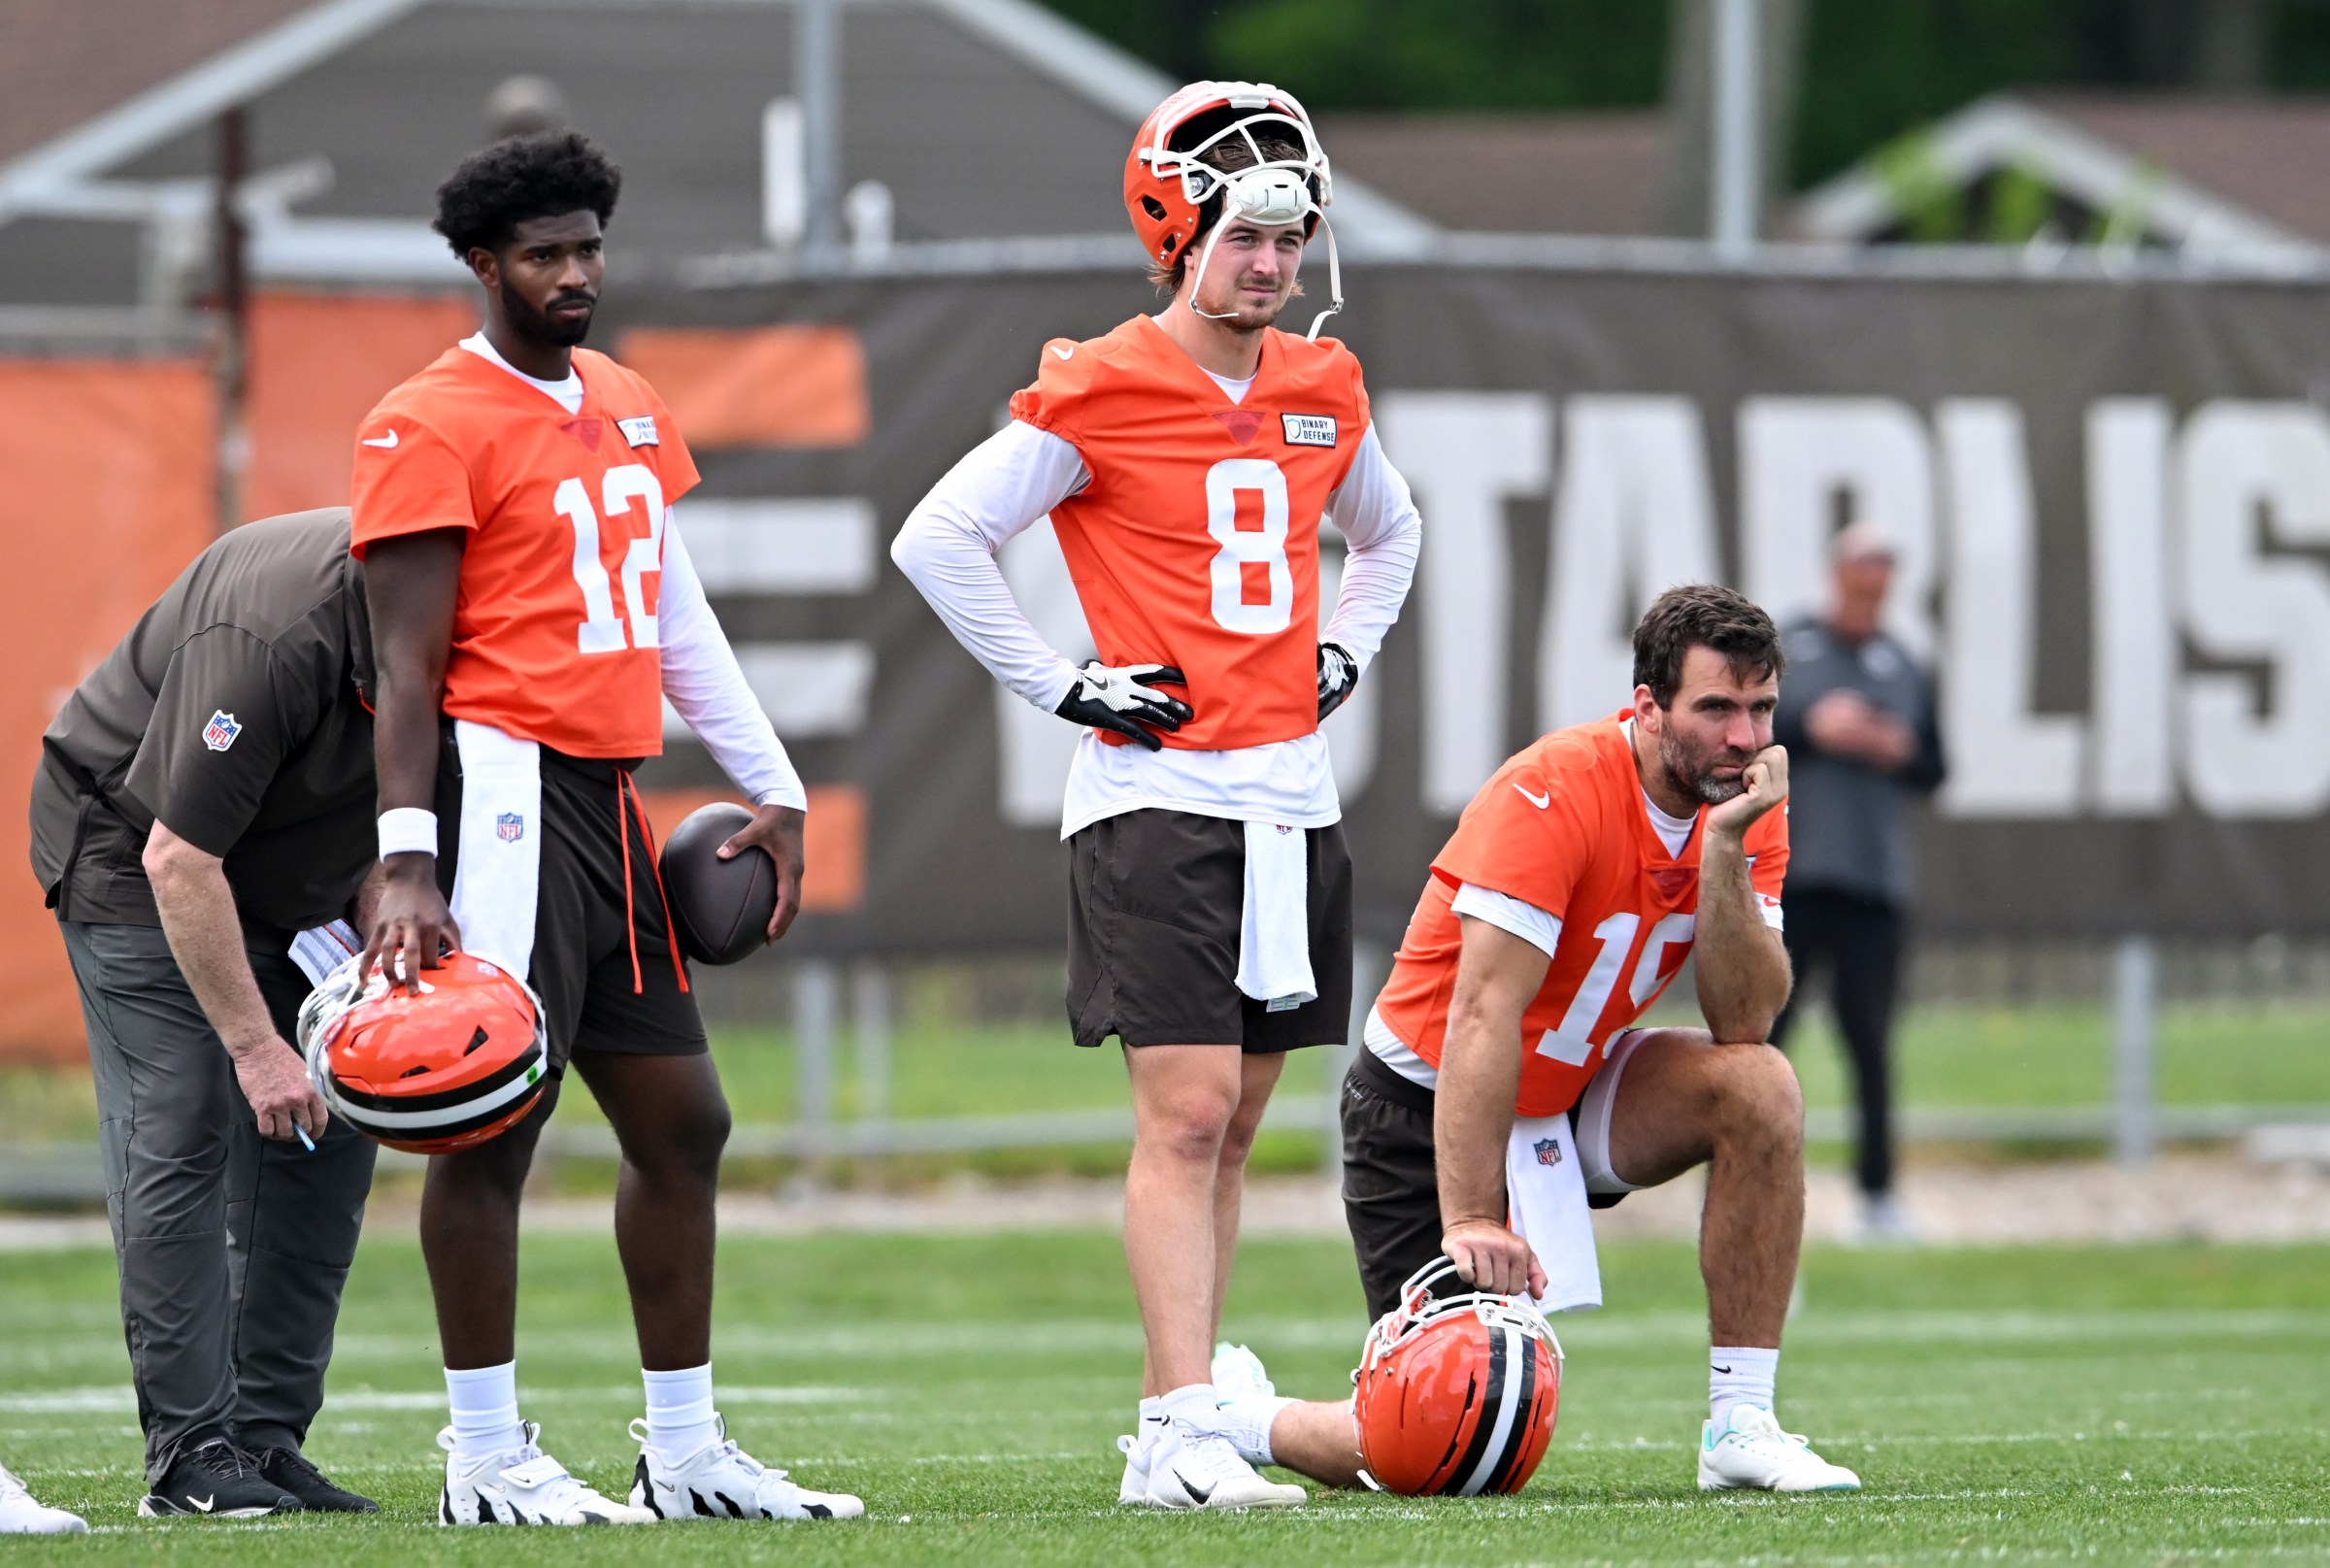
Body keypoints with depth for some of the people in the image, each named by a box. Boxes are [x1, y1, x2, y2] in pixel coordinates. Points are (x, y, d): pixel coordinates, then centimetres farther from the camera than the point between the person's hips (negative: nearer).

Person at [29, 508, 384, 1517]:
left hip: (292, 866, 7)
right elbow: (178, 858, -33)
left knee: (326, 1136, 0)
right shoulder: (270, 638, -37)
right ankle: (192, 1452, -13)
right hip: (132, 846, -7)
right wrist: (254, 1046, -29)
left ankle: (267, 1442, 4)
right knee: (176, 1137, -14)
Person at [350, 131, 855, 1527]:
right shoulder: (436, 428, -7)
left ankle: (687, 1452, 18)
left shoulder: (628, 409, 17)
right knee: (497, 1121, -6)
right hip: (507, 784, -9)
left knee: (684, 1121, 10)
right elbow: (410, 667, -11)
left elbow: (676, 617, 25)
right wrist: (409, 864, -17)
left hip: (608, 800, 9)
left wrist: (771, 787, 23)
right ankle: (488, 1458, -1)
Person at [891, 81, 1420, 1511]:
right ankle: (1188, 1436, -17)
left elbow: (1387, 530, 31)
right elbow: (939, 540, -8)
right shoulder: (1099, 394, -9)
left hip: (1294, 800, 7)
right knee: (1188, 1111, -14)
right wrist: (1066, 687, -9)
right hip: (1158, 794, -7)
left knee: (1231, 1123, 7)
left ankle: (1166, 1431, 11)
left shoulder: (1322, 391, 11)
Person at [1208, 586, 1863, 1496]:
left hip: (1575, 1092, 7)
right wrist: (1470, 1220, -37)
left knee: (1760, 1088, -21)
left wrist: (1725, 850, -28)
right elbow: (1482, 1018, -32)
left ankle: (1740, 1427, -14)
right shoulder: (1556, 795, -27)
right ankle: (1244, 1415, 17)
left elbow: (1744, 1022, -16)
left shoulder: (1747, 806, -7)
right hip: (1430, 1107, -7)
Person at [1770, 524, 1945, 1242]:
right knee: (1760, 1030, -5)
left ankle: (1878, 1195, 4)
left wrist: (1900, 753, -4)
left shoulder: (1906, 671, 15)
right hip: (1785, 874, -2)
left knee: (1869, 1040, 0)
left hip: (1875, 884, 2)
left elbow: (1933, 774, 18)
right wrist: (1807, 728, -12)